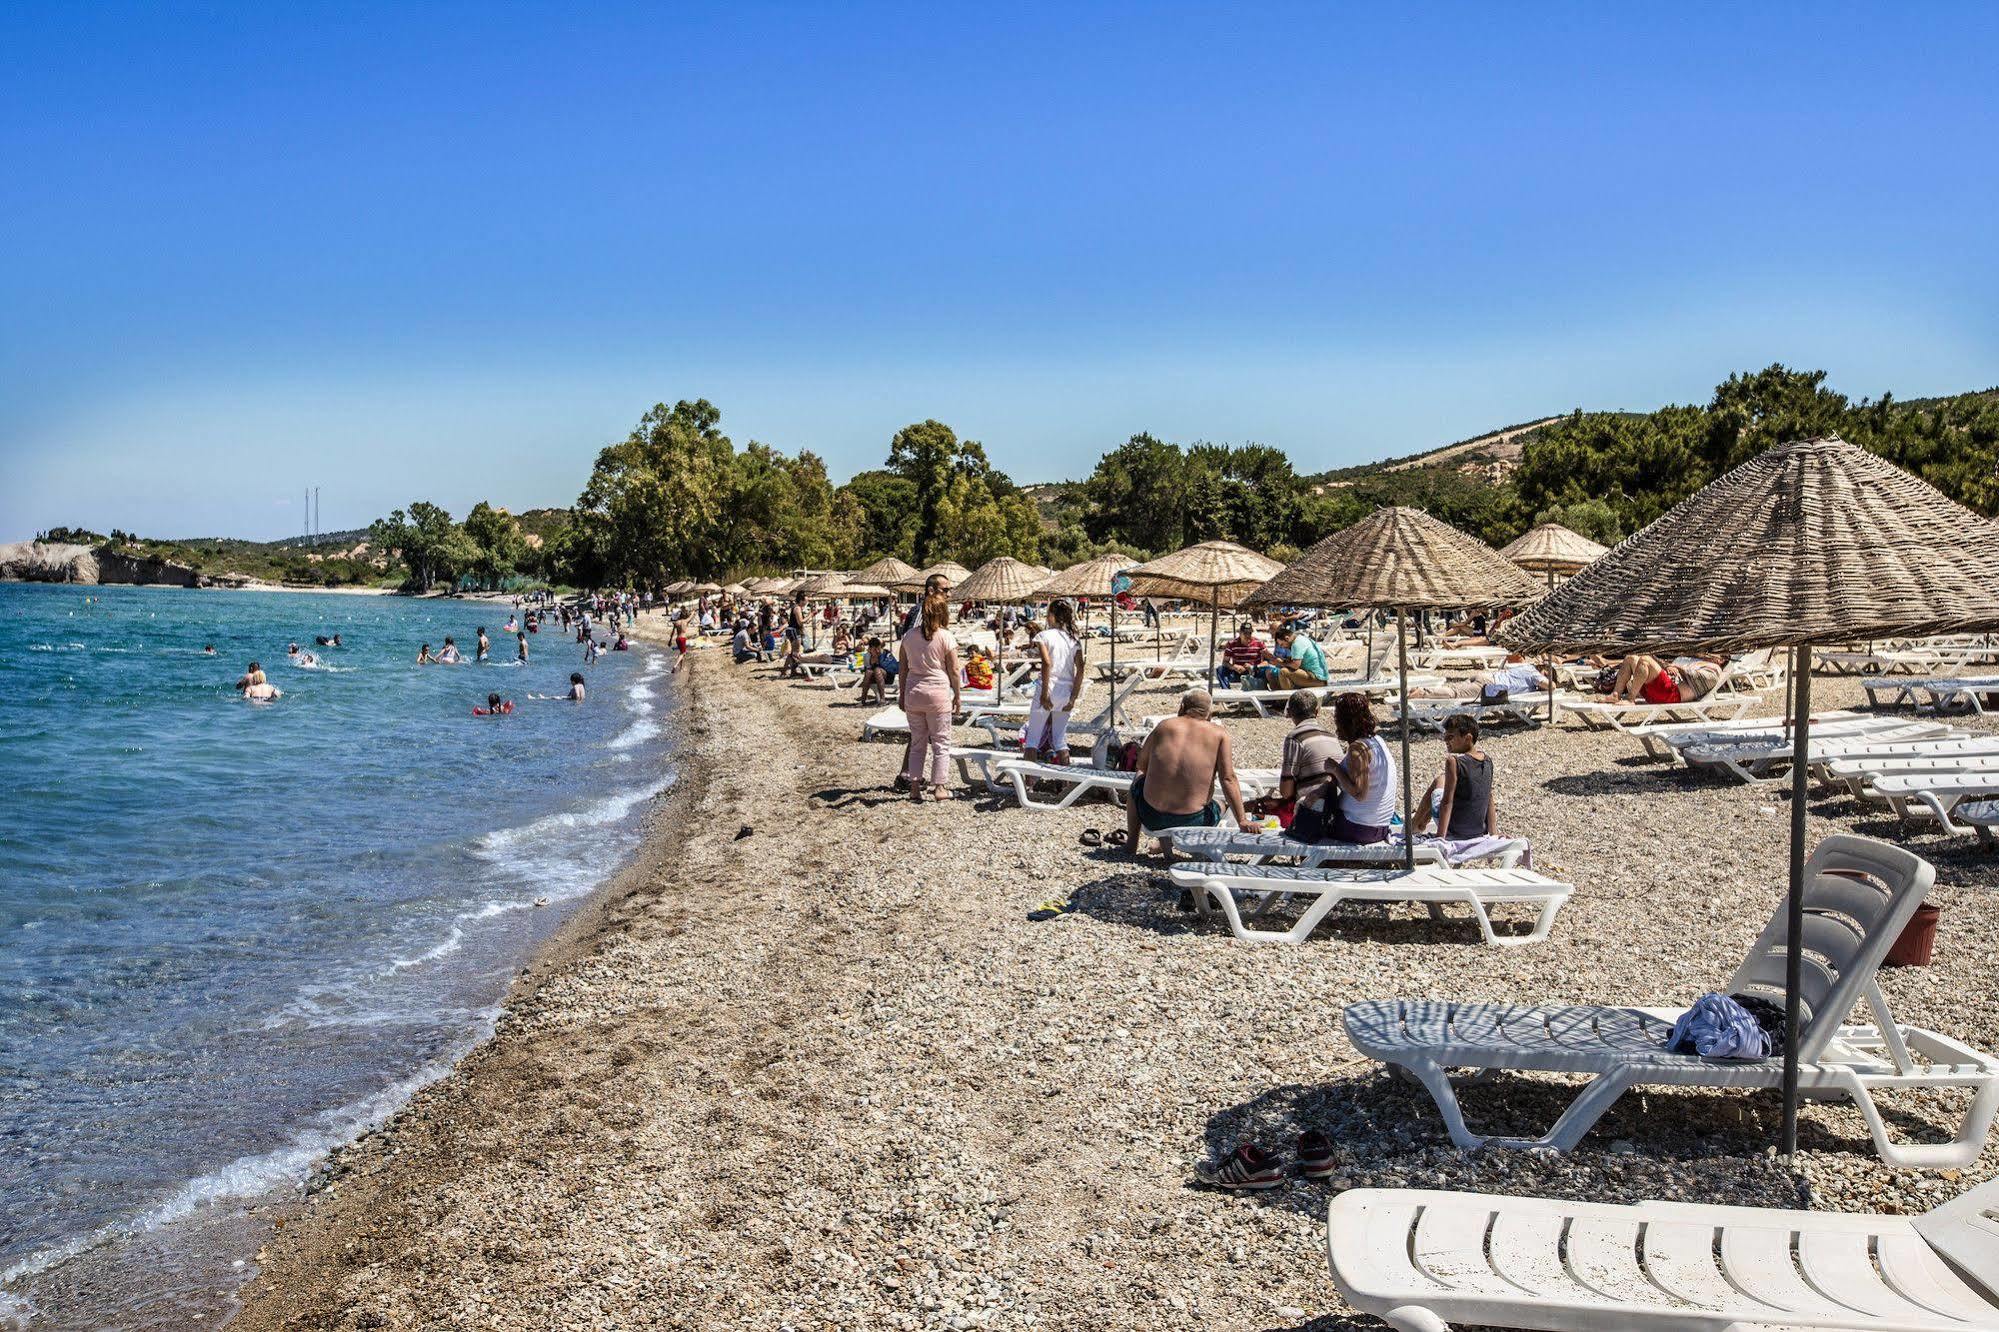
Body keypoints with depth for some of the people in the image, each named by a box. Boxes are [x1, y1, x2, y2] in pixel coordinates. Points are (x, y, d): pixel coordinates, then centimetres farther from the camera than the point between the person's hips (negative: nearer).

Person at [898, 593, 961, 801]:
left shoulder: (909, 635, 5)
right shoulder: (946, 637, -7)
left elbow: (903, 669, 8)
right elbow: (953, 671, -5)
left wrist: (902, 694, 16)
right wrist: (958, 696, 5)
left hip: (913, 692, 4)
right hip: (938, 693, -4)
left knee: (917, 742, 12)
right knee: (941, 742, 6)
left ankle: (914, 787, 11)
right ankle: (938, 787, 4)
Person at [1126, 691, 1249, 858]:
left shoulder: (1165, 725, 4)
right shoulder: (1219, 734, -1)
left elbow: (1142, 765, 14)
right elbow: (1228, 779, -7)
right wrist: (1242, 821, -5)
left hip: (1152, 819, 1)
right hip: (1192, 822, -1)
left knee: (1139, 781, 34)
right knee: (1219, 804, 35)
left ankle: (1132, 846, 30)